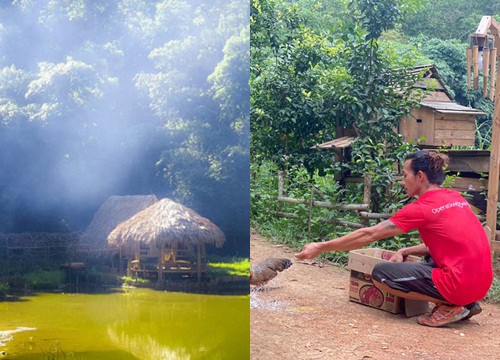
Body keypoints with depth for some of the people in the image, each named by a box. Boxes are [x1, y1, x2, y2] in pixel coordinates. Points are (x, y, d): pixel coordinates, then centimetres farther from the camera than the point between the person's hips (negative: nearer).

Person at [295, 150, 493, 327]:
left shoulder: (421, 208, -10)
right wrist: (404, 252, 10)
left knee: (380, 274, -2)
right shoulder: (455, 197, 12)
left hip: (460, 285, -8)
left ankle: (449, 306, -4)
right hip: (482, 282, 9)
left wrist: (320, 247, -2)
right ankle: (467, 304, 13)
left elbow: (368, 235, -8)